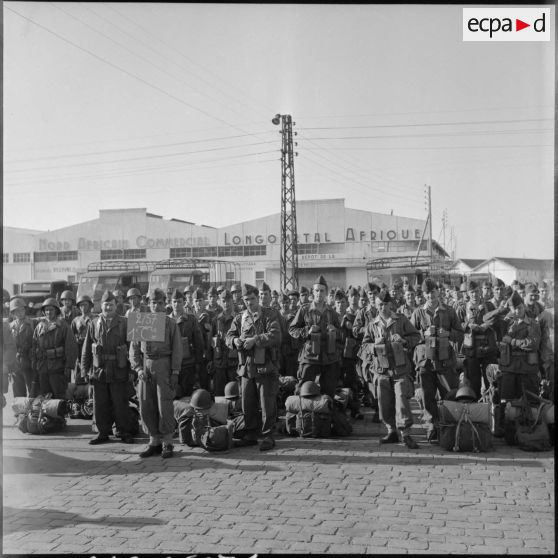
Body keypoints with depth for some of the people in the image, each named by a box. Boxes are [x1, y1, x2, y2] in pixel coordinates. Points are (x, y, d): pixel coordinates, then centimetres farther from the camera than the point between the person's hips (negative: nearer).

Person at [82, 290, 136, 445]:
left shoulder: (124, 323, 3)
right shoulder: (93, 324, 9)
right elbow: (86, 349, 11)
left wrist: (131, 370, -4)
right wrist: (85, 370, 5)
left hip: (119, 372, -2)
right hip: (98, 371, 2)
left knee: (120, 404, 2)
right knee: (100, 405, 7)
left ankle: (125, 432, 15)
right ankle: (103, 433, 19)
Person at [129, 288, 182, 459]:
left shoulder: (171, 323, 3)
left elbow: (177, 349, 0)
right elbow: (134, 348, 10)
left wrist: (175, 372, -7)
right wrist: (138, 368, -3)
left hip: (163, 364, -3)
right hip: (145, 366, 3)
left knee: (164, 405, -5)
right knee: (146, 406, 4)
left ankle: (167, 443, 6)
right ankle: (154, 442, 16)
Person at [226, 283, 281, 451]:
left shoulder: (269, 315, -1)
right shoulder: (239, 318, 14)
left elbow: (275, 336, -13)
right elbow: (229, 336, 8)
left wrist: (255, 339, -20)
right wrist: (235, 340, -14)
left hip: (266, 366, -5)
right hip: (246, 366, 5)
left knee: (267, 404, -2)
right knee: (247, 404, 10)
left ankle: (268, 436, 8)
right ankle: (250, 435, 23)